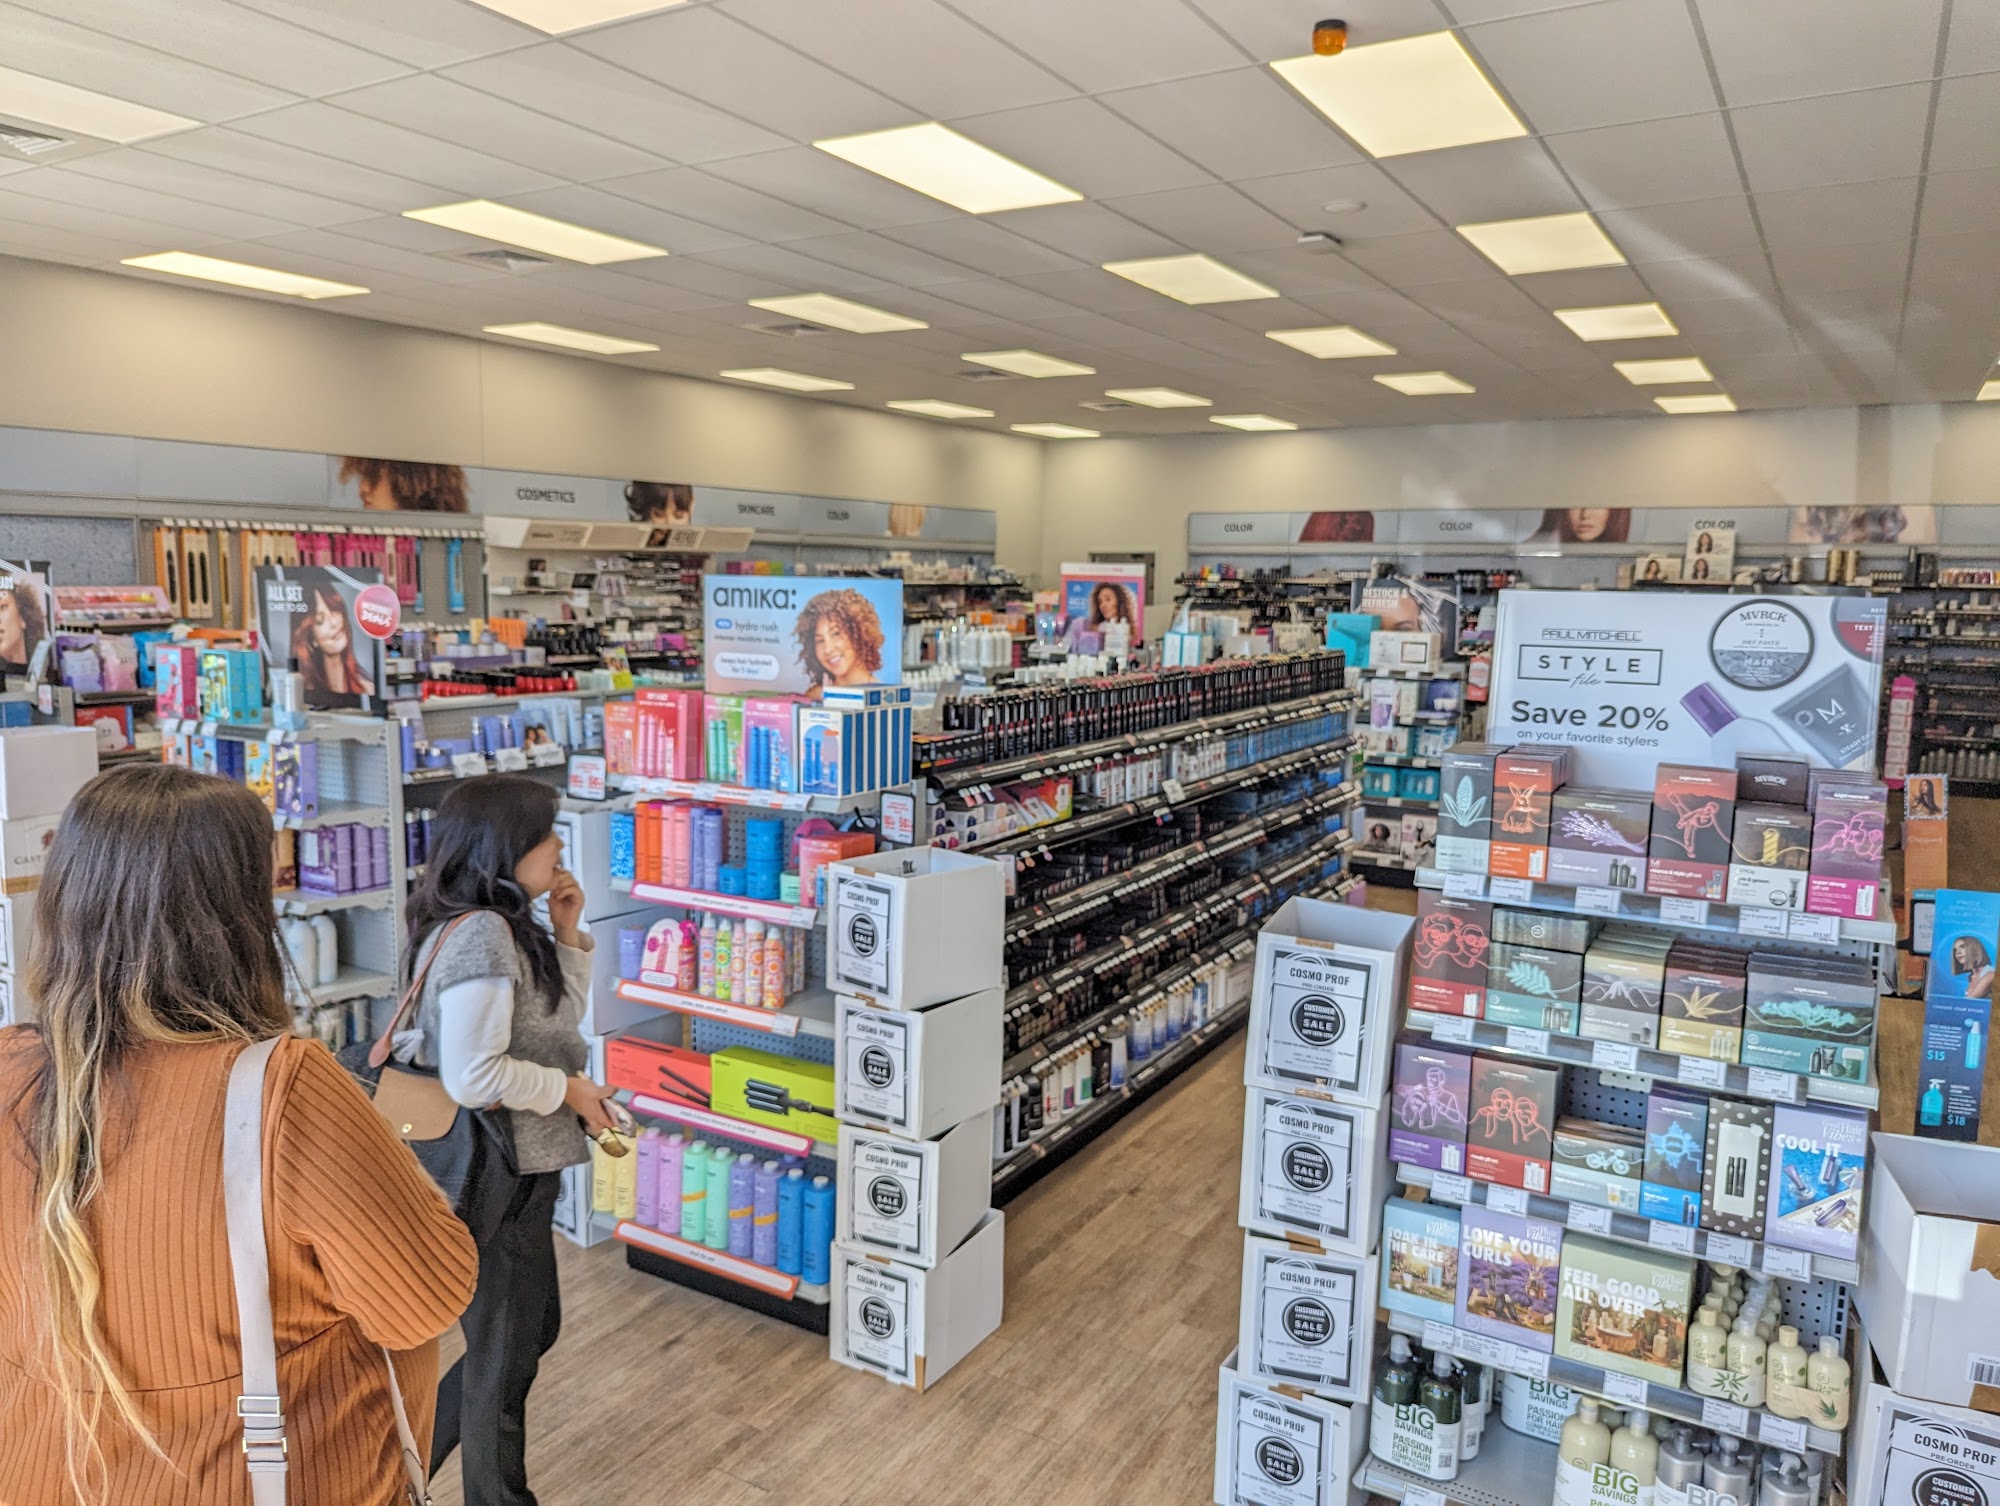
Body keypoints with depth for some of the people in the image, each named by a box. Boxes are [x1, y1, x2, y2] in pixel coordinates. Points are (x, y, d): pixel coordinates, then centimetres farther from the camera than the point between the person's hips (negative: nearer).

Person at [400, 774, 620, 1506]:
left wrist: (568, 935, 4)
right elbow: (473, 1075, -29)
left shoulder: (506, 926, 6)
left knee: (533, 1328, 25)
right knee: (505, 1351, 11)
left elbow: (562, 1020, 16)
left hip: (519, 1167, 10)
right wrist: (568, 1090, -16)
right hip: (497, 1177, -10)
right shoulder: (481, 935, -24)